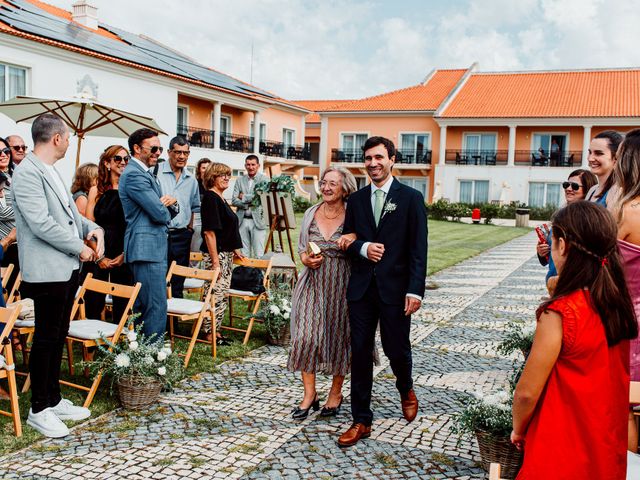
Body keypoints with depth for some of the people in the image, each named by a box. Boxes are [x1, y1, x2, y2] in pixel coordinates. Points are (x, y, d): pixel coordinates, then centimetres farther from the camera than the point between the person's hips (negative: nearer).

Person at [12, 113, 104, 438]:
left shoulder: (51, 171, 16)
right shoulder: (28, 173, -16)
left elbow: (69, 212, 22)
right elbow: (41, 224, -22)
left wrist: (93, 228, 4)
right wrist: (80, 248, -13)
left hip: (68, 268, 9)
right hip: (47, 271, -9)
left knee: (58, 337, 16)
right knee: (46, 339, 0)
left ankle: (53, 400, 27)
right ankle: (38, 410, 13)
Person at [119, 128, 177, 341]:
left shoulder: (144, 173, 20)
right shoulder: (134, 175, -13)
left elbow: (167, 211, 19)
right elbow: (159, 213, -20)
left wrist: (169, 202, -4)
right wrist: (165, 206, 3)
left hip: (150, 249, 11)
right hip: (147, 249, -11)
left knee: (143, 307, 16)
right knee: (156, 307, -9)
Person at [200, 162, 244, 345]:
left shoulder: (221, 198, 15)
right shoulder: (210, 198, -14)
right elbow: (209, 232, -20)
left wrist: (235, 249, 25)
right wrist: (215, 261, -21)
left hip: (226, 253, 10)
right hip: (215, 254, -10)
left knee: (222, 294, 13)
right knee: (215, 294, -5)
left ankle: (215, 330, 21)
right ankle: (209, 333, 4)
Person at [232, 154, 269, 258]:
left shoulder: (264, 179, 1)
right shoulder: (239, 180, 11)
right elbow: (234, 201, 3)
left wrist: (244, 197, -4)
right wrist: (249, 204, -12)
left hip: (258, 221, -3)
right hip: (242, 221, 3)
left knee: (258, 255, -3)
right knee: (243, 254, 7)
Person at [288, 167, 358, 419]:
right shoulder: (311, 213, 6)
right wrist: (305, 258, -6)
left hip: (341, 286, -3)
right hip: (313, 284, 3)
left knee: (339, 337, 8)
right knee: (306, 336, -5)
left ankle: (336, 392, 26)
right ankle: (309, 394, 10)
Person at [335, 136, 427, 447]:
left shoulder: (411, 198, -1)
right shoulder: (356, 199, 11)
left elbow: (418, 248, -5)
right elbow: (347, 240, 13)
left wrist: (415, 290, -13)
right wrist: (363, 247, -11)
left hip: (395, 288, -3)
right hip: (361, 288, 3)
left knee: (396, 349, 6)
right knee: (360, 353, 4)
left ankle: (406, 390, 41)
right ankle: (361, 421, 15)